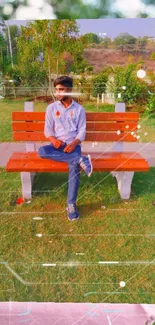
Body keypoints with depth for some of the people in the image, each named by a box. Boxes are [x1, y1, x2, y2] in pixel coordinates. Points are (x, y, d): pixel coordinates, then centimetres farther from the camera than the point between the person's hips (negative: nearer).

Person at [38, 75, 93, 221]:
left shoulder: (79, 109, 6)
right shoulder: (51, 108, 8)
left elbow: (82, 131, 1)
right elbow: (47, 129, 4)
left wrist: (74, 143, -20)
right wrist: (53, 140, -19)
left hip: (73, 145, -1)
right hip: (57, 144, 2)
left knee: (74, 167, -32)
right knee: (42, 151, -33)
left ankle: (71, 204, -23)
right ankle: (80, 160, -34)